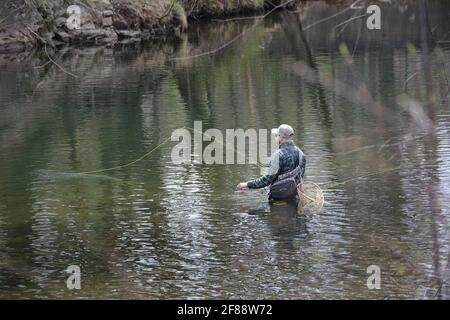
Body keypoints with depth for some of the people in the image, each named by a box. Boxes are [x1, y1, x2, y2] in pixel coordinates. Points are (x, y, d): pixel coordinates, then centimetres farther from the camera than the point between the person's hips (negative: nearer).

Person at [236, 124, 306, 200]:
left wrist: (247, 184, -14)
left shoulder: (278, 155, -20)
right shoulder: (300, 153, 4)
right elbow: (301, 176, 12)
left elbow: (268, 179, -20)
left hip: (279, 194, -8)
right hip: (294, 193, 8)